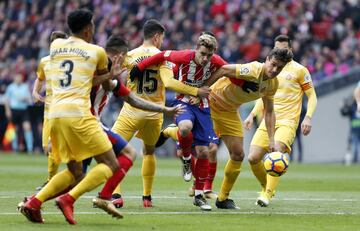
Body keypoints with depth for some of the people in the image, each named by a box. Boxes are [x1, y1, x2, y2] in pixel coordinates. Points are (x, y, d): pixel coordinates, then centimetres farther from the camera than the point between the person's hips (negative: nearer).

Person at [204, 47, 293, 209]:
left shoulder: (273, 84, -2)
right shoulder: (253, 71, -28)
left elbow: (269, 112, 8)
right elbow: (223, 70, -29)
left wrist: (271, 139, 1)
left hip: (229, 112, 7)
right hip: (211, 103, -7)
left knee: (238, 155, 4)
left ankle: (223, 199, 14)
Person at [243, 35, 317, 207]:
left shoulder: (299, 70, 1)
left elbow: (312, 96, 3)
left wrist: (308, 118, -11)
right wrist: (252, 115, 14)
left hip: (287, 121, -5)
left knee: (277, 151, -31)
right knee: (253, 158, -9)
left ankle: (267, 194, -26)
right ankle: (266, 187, 17)